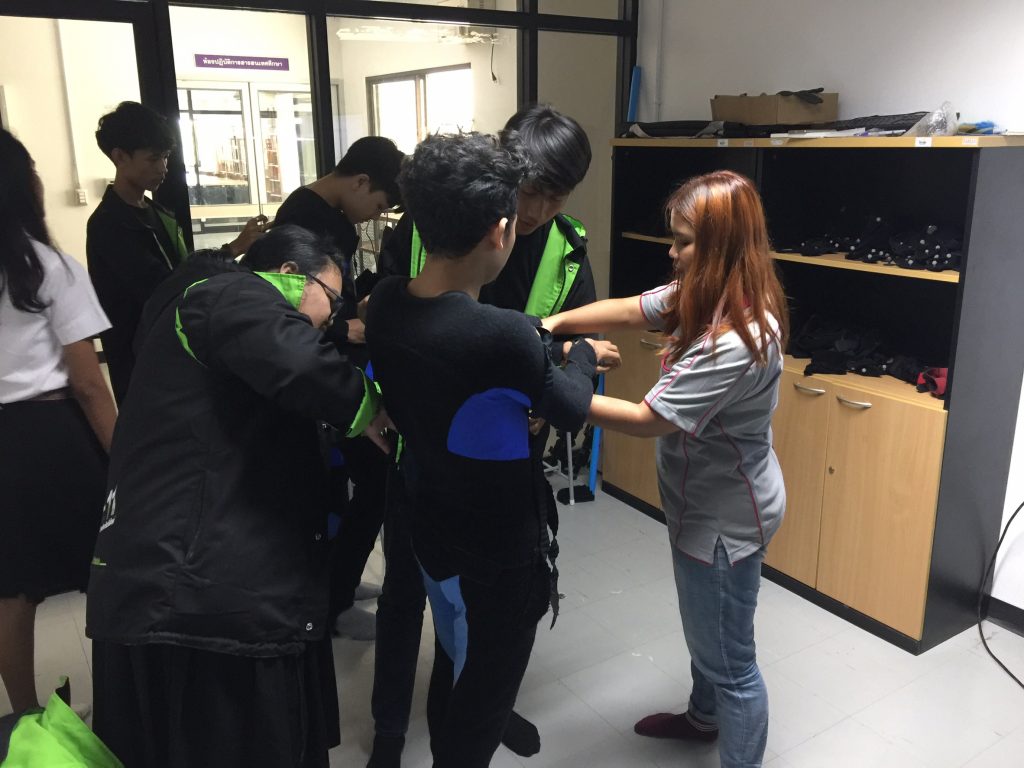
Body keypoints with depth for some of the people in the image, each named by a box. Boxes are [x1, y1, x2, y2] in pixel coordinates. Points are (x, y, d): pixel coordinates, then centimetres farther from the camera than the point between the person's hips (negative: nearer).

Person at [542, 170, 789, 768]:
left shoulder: (737, 342, -33)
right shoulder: (706, 296, -4)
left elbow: (647, 420, -28)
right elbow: (629, 310, 3)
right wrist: (555, 323, -12)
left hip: (726, 516, -10)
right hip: (704, 500, 10)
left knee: (729, 658, 10)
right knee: (704, 628, 30)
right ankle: (705, 717, 55)